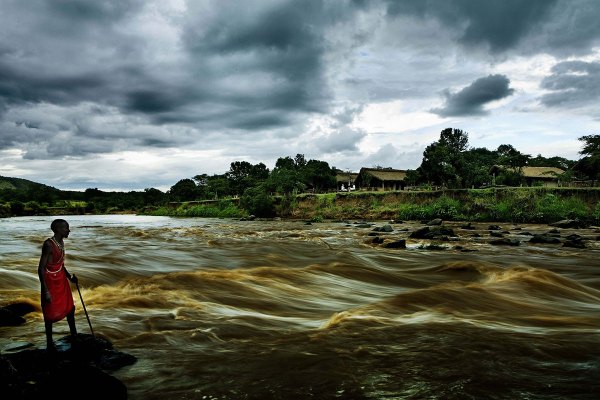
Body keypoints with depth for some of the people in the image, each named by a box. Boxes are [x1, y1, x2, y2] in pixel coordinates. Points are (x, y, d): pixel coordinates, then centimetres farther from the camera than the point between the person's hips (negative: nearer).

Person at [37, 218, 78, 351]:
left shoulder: (61, 242, 3)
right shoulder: (49, 244, -23)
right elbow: (41, 269, -23)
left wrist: (69, 276, 6)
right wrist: (46, 291, -24)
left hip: (62, 280, 8)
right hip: (51, 282, -8)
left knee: (70, 307, 15)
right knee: (51, 313, 5)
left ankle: (74, 336, 30)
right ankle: (49, 344, 20)